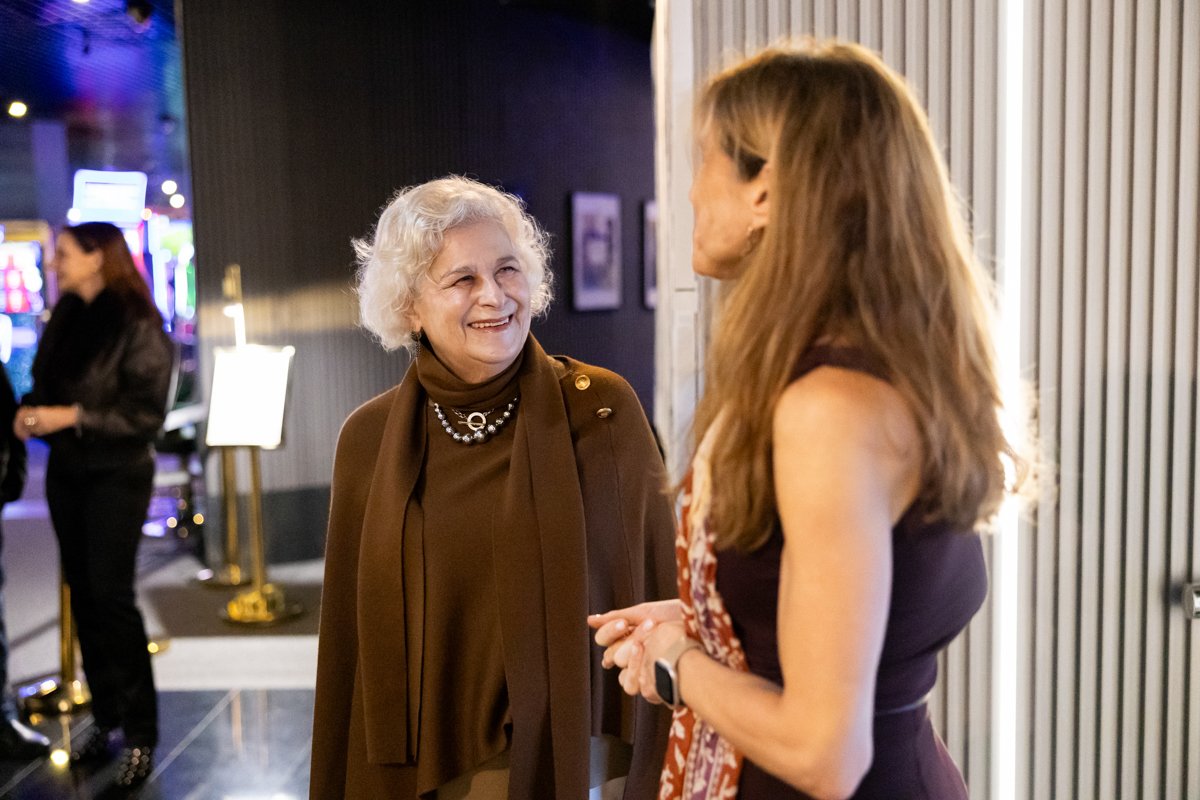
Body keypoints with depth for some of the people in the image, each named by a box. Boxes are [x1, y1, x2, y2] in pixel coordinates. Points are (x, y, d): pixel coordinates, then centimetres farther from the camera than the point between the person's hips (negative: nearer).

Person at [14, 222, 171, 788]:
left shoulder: (137, 326, -13)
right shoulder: (65, 316, 8)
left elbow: (146, 411, -16)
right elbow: (44, 379, 16)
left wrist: (73, 416, -22)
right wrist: (29, 409, -5)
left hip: (117, 476, -7)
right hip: (66, 472, 7)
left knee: (111, 595, -7)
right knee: (82, 593, 10)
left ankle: (140, 735, 3)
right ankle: (105, 719, 22)